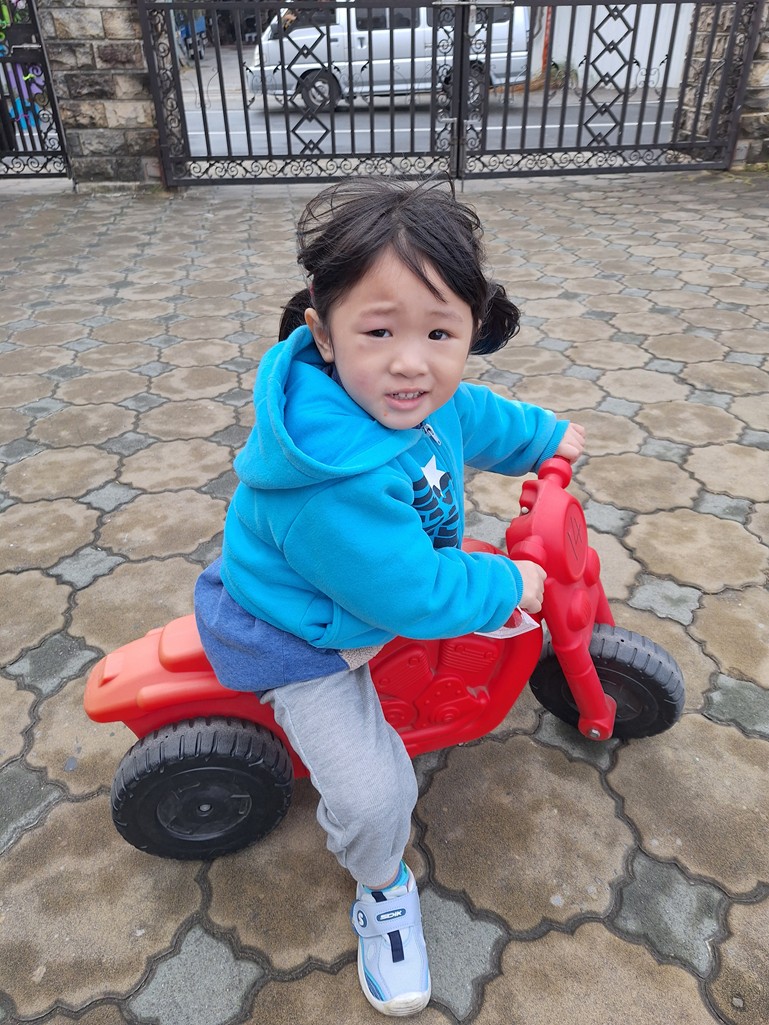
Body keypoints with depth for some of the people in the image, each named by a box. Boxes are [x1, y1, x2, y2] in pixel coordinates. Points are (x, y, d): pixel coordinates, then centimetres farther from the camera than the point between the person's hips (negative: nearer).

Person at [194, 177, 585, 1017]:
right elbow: (415, 597, -33)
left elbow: (474, 416, 8)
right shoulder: (332, 486, -43)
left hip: (396, 563, 8)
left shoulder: (413, 395, -16)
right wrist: (508, 586, -17)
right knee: (372, 793, -14)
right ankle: (382, 888, 21)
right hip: (304, 637, -7)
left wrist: (544, 436, 21)